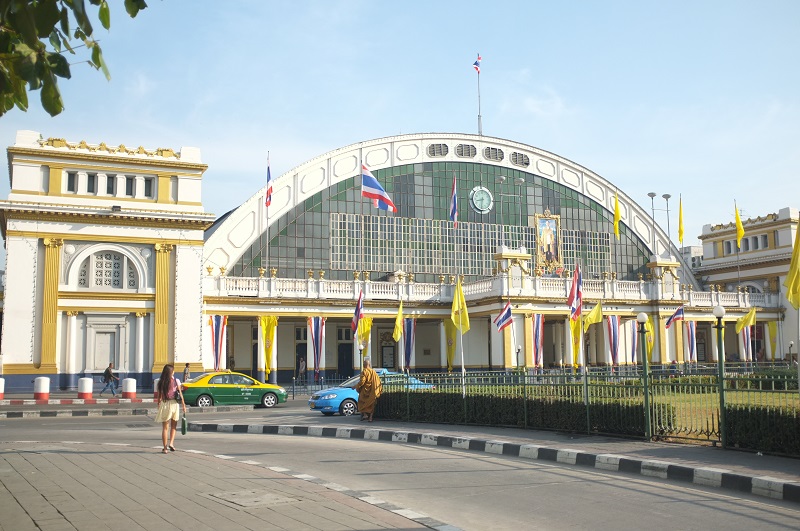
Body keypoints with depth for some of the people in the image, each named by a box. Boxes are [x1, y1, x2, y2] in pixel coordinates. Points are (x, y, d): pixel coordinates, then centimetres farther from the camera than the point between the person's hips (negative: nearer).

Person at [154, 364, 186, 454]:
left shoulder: (161, 382, -2)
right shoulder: (176, 381, -5)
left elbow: (159, 396, 0)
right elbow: (180, 394, -3)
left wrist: (159, 406, 12)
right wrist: (184, 406, 3)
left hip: (164, 404, 0)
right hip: (174, 404, 0)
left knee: (165, 427, 7)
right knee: (173, 426, 18)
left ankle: (165, 448, 8)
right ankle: (171, 443, 2)